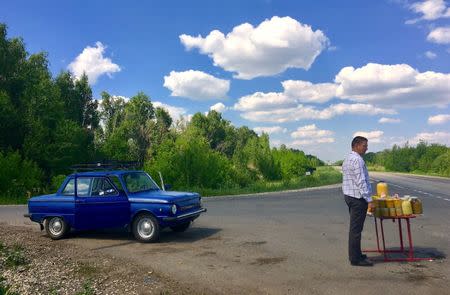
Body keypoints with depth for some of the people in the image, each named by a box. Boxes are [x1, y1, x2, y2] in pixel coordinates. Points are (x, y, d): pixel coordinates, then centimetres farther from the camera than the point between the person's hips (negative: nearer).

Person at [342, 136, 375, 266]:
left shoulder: (347, 159, 16)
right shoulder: (357, 160, -16)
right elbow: (361, 182, -21)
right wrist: (369, 200, -19)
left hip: (350, 196, 10)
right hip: (358, 197, -10)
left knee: (354, 228, 16)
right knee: (356, 229, -5)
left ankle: (355, 255, 24)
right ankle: (356, 259, 2)